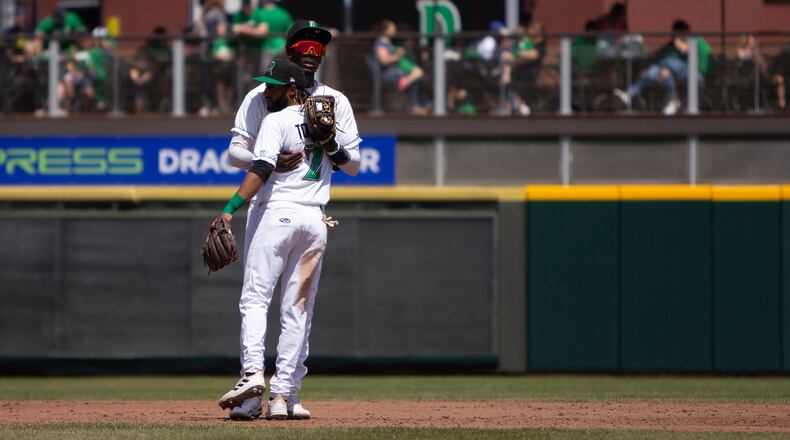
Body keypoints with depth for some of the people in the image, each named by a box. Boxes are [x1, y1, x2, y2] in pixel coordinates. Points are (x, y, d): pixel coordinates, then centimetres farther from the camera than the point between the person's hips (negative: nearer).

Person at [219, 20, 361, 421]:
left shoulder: (336, 102, 12)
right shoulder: (261, 97, 10)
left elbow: (353, 166, 10)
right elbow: (235, 151, 4)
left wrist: (330, 141, -11)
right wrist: (269, 162, -15)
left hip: (311, 212, 1)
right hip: (265, 206, -1)